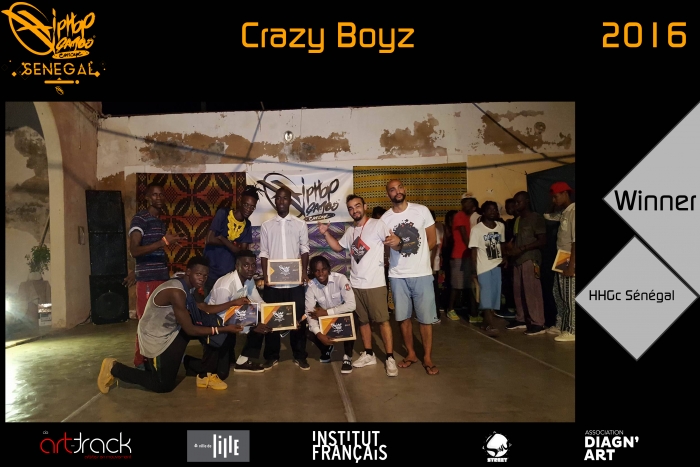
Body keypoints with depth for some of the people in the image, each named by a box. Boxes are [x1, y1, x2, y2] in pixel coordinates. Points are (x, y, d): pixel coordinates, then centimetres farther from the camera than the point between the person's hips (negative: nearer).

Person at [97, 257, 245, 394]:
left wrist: (233, 303, -3)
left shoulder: (188, 287, -1)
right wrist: (224, 329, -27)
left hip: (171, 331, 9)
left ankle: (205, 375, 7)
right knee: (164, 386, 3)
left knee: (208, 323, -5)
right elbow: (190, 330, -28)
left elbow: (205, 309, 6)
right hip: (155, 339, -9)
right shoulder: (176, 291, -31)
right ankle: (114, 369, 15)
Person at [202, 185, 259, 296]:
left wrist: (222, 238, -14)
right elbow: (210, 239, -15)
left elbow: (242, 252, -3)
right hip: (212, 271, -4)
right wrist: (232, 244, -9)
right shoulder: (223, 214, -8)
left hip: (230, 273, 4)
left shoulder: (247, 225, 5)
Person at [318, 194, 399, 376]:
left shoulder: (378, 224, -9)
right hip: (356, 284, 7)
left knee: (383, 320, -1)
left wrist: (396, 241, -39)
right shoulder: (350, 231, 12)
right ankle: (368, 354, 28)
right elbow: (338, 247, 25)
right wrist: (326, 233, 11)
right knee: (363, 320, 15)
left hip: (375, 283, -6)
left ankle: (390, 358, 7)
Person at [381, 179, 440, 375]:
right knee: (403, 317, 10)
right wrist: (397, 243, -28)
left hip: (422, 273, -2)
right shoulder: (385, 218, 1)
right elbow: (394, 245, -4)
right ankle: (411, 354, 25)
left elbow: (432, 240, 2)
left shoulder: (422, 211, -3)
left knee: (426, 317, 3)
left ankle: (427, 357, 16)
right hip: (397, 275, 2)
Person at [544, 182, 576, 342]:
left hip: (569, 263, -9)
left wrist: (571, 265, -23)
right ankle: (561, 326, 28)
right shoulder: (563, 213, 12)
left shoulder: (573, 212, -17)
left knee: (570, 298, 0)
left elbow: (575, 241, -22)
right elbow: (549, 216, 31)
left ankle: (571, 331, 9)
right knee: (559, 295, 16)